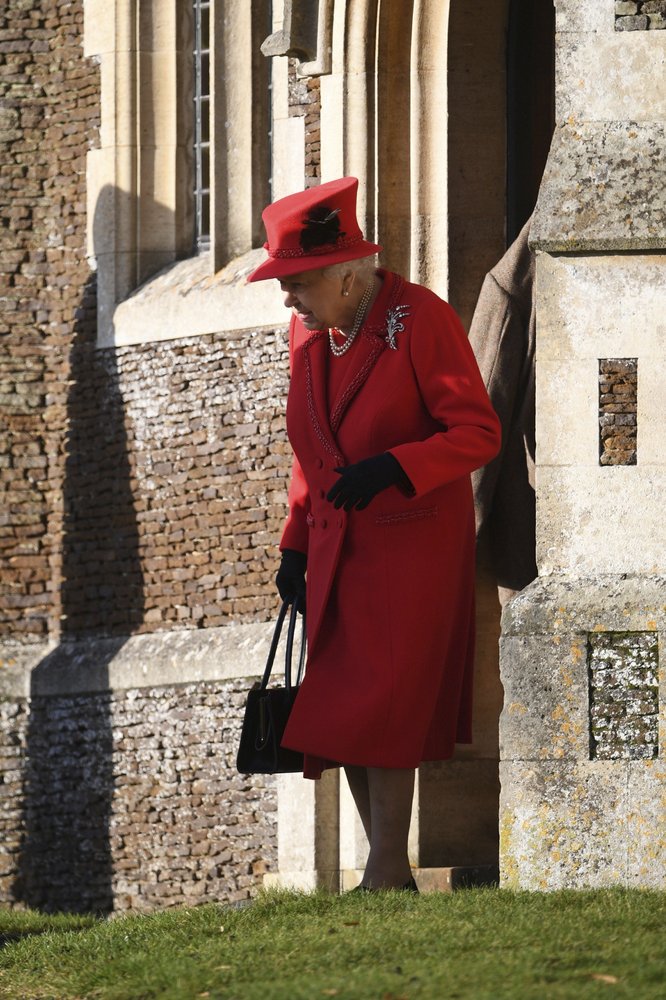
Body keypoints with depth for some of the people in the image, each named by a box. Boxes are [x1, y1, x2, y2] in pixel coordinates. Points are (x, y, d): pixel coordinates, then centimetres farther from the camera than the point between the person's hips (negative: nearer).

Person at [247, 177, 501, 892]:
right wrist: (295, 544, 13)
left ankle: (384, 878, -8)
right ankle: (394, 878, 12)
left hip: (412, 549, -7)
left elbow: (478, 433, -14)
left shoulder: (422, 320, -13)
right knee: (339, 717, 5)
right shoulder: (307, 333, 8)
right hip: (337, 552, 7)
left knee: (382, 713, -12)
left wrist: (390, 469, -27)